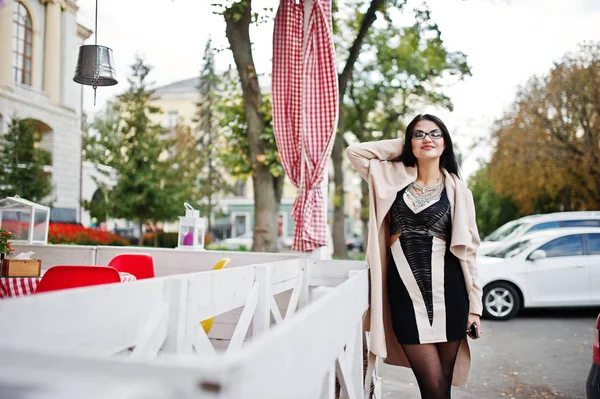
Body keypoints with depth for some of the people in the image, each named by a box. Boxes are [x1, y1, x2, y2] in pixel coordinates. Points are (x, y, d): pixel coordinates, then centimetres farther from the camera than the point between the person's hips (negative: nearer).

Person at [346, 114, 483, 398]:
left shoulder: (457, 190, 7)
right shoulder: (393, 177, 10)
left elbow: (467, 249, 6)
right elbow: (354, 151, 5)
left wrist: (475, 304, 2)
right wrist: (401, 147, 10)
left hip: (446, 289, 0)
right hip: (404, 289, 0)